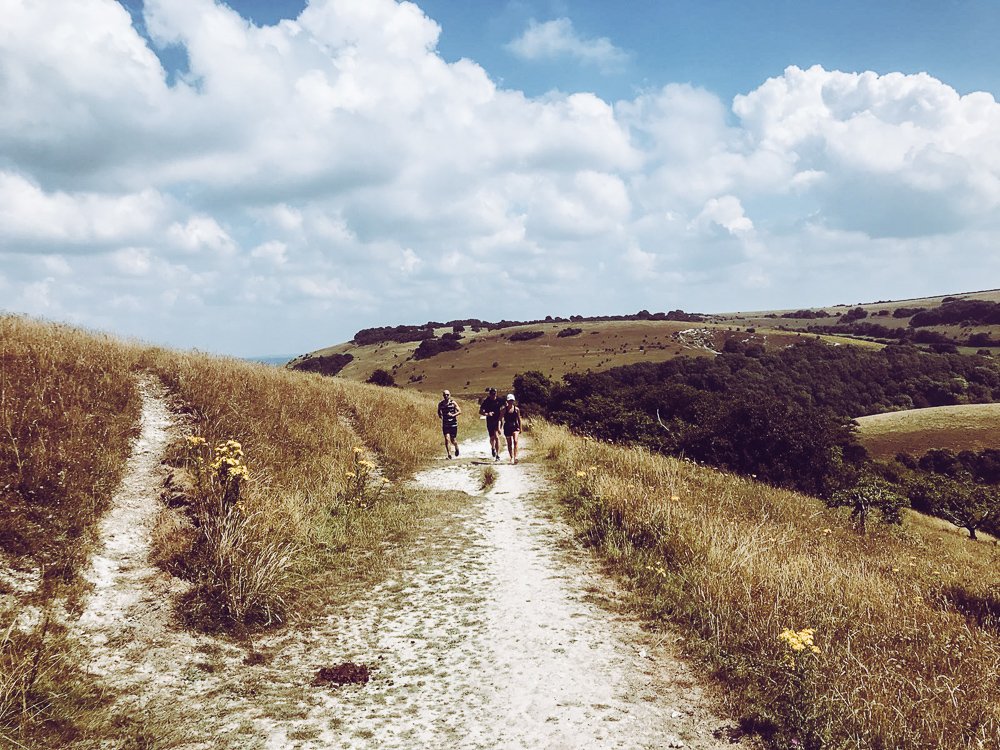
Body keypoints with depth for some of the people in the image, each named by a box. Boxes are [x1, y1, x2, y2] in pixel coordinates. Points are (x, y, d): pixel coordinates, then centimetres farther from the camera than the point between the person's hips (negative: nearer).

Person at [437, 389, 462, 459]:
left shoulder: (453, 403, -6)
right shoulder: (441, 404, 2)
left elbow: (459, 411, -7)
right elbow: (439, 412, 19)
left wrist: (453, 415, -21)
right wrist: (440, 415, 1)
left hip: (453, 424, -2)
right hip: (445, 424, 2)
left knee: (453, 440, 5)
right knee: (446, 439, -13)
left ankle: (456, 448, 38)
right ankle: (449, 454, -9)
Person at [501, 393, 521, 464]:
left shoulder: (516, 409, 0)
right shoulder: (504, 409, -3)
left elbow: (519, 419, 9)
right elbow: (501, 418, -1)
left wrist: (520, 428, 11)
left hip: (515, 427, 0)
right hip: (507, 427, 0)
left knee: (515, 441, -19)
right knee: (509, 443, 8)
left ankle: (515, 456, -24)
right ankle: (511, 458, 20)